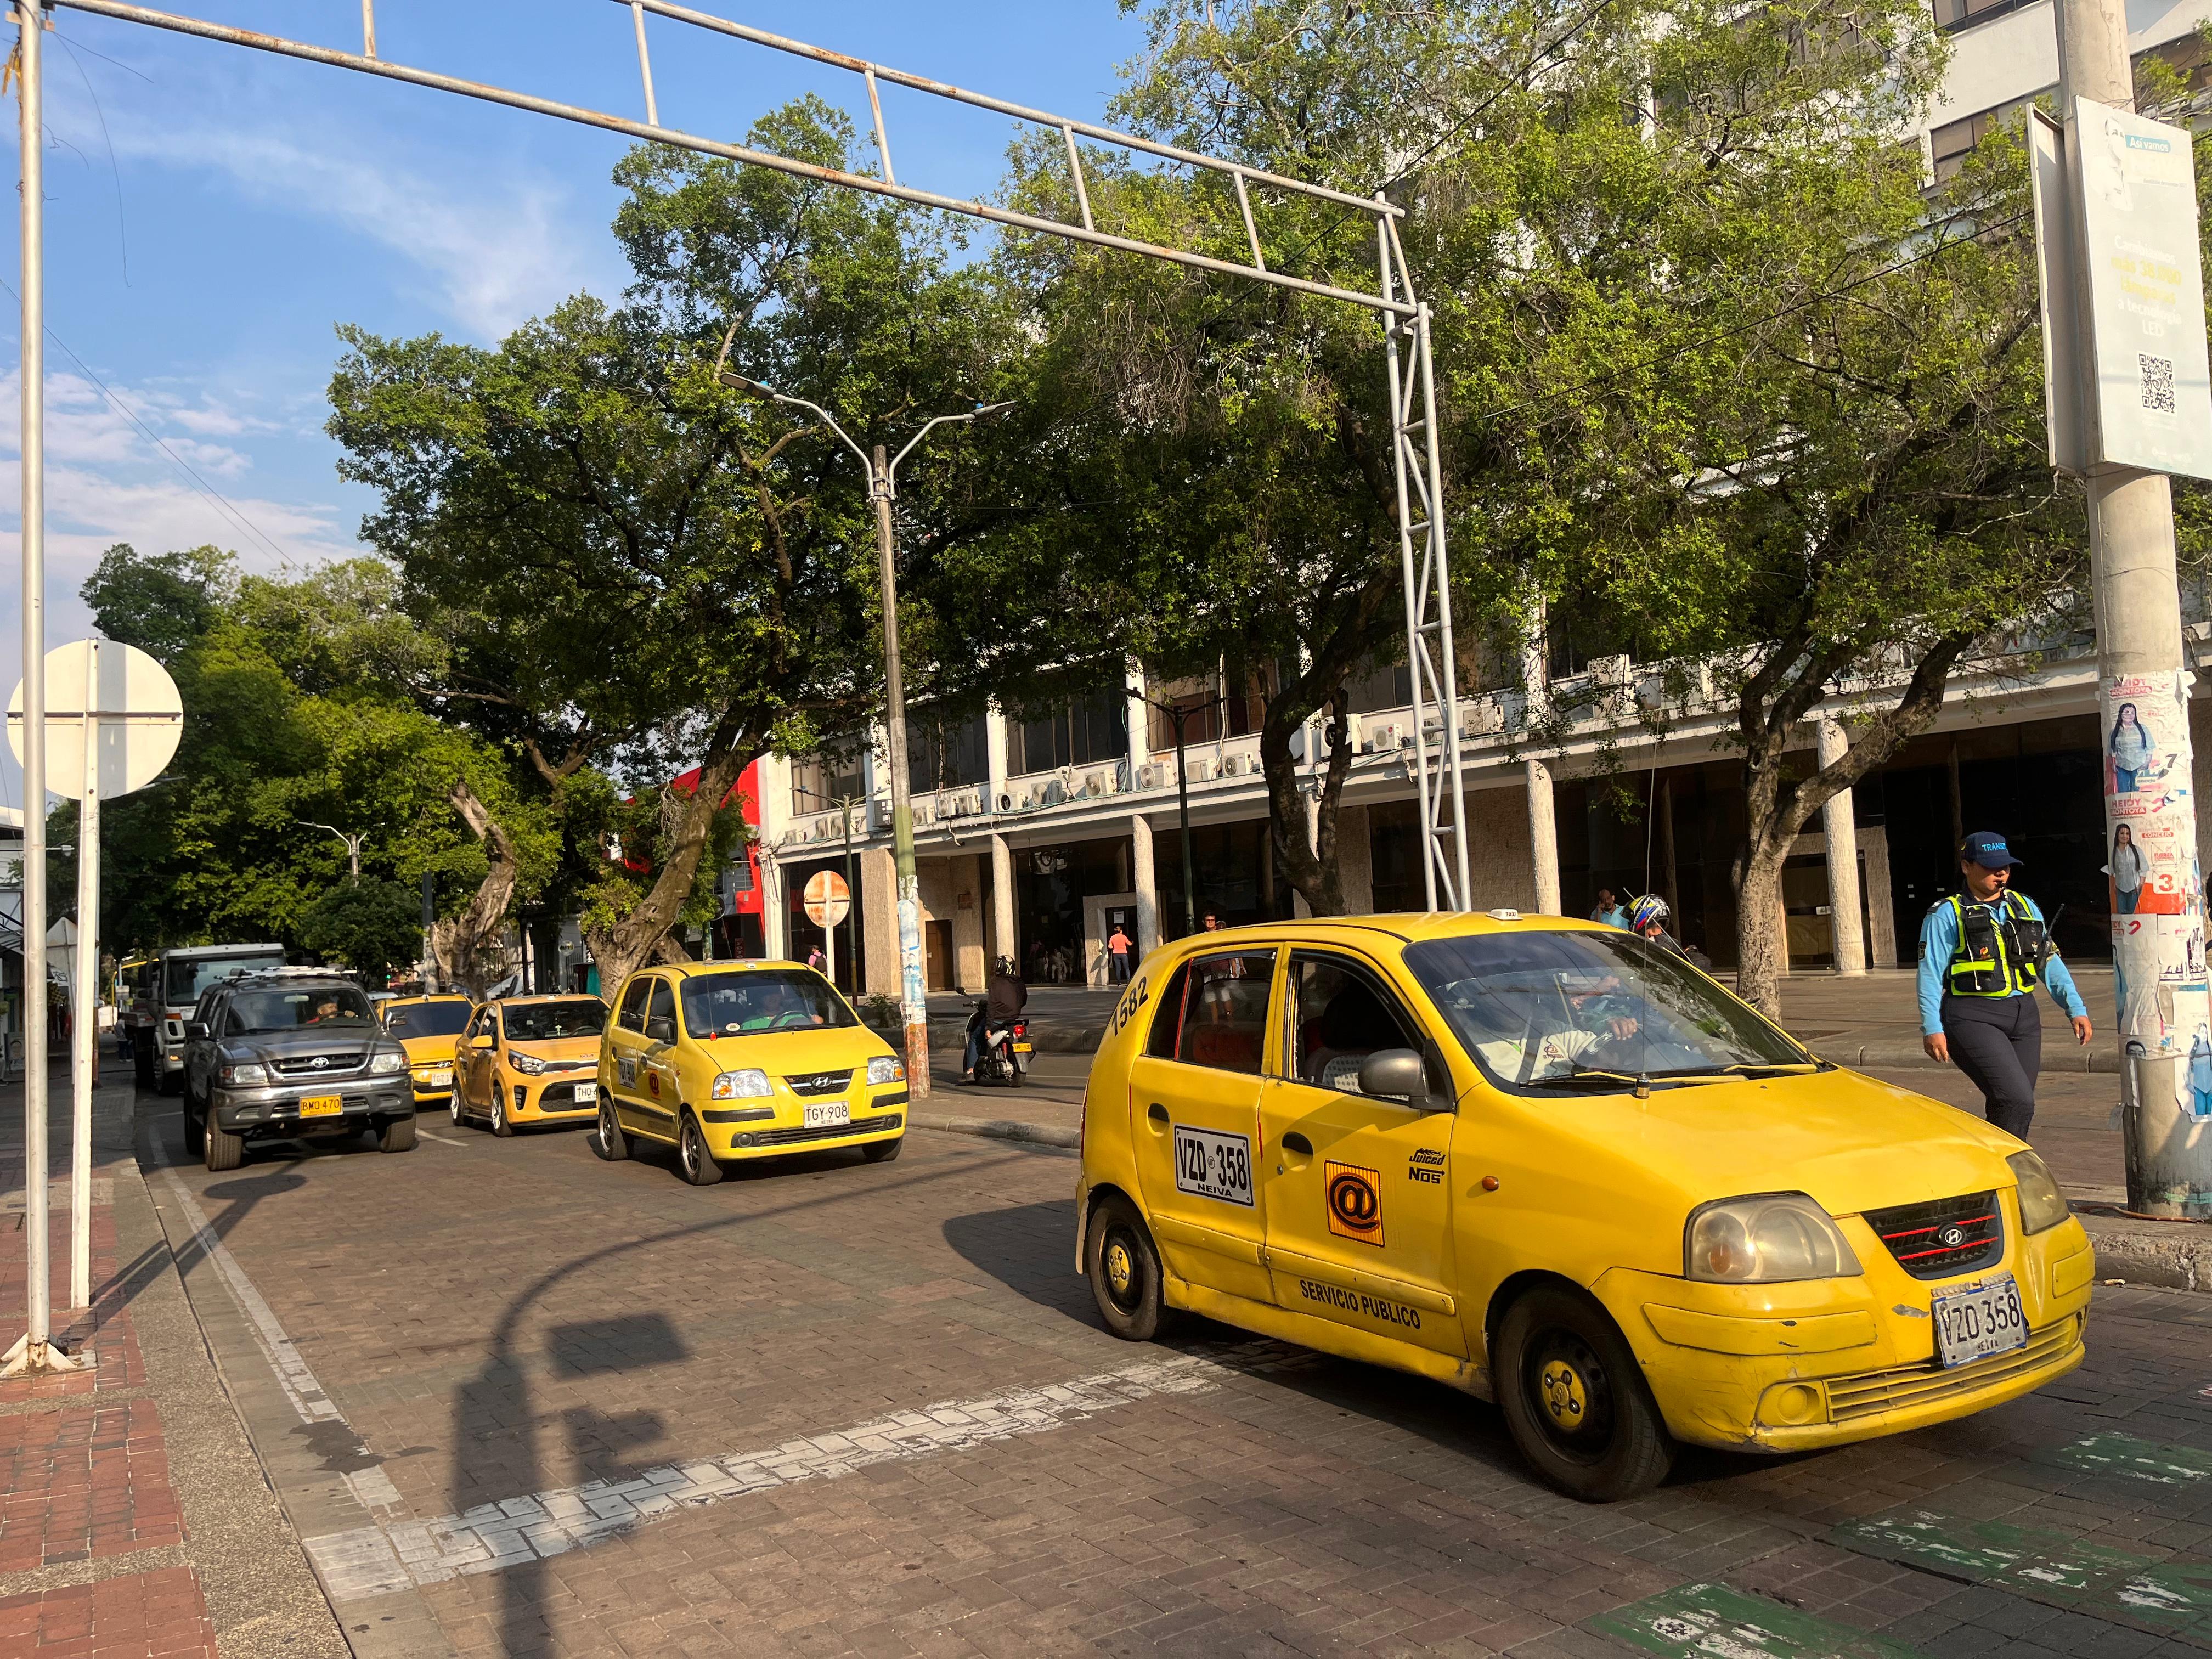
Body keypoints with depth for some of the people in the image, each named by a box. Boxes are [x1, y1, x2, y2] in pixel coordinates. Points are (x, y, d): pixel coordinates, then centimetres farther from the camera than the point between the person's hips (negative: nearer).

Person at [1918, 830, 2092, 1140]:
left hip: (2023, 1016, 6)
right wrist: (1932, 1029, -14)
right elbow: (1930, 974, -6)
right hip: (1972, 1018, -6)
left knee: (2009, 1108, 7)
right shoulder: (1947, 914, -2)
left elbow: (2050, 963, 18)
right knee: (2017, 1101, -18)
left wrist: (2076, 1009, 10)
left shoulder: (2025, 907, 15)